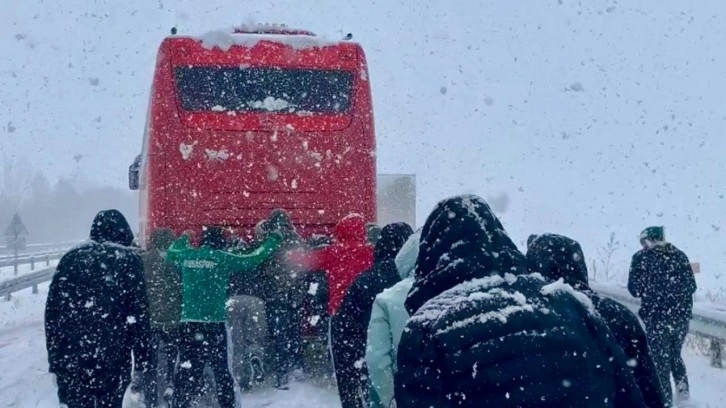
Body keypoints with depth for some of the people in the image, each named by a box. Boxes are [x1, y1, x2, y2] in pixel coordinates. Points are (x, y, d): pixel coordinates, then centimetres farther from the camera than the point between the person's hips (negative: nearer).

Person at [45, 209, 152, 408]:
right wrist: (141, 361, 0)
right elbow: (139, 314, -5)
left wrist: (54, 360, 12)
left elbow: (52, 310, 8)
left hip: (70, 358, 3)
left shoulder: (71, 258, 10)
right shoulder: (128, 260, 0)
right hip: (113, 358, -3)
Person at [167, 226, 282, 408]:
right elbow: (253, 259, 3)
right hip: (214, 323, -4)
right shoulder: (221, 258, -4)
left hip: (188, 323, 4)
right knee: (221, 370, 6)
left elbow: (170, 252, 30)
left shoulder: (186, 256, 7)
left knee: (187, 370, 6)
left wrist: (183, 239, 48)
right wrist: (273, 240, 16)